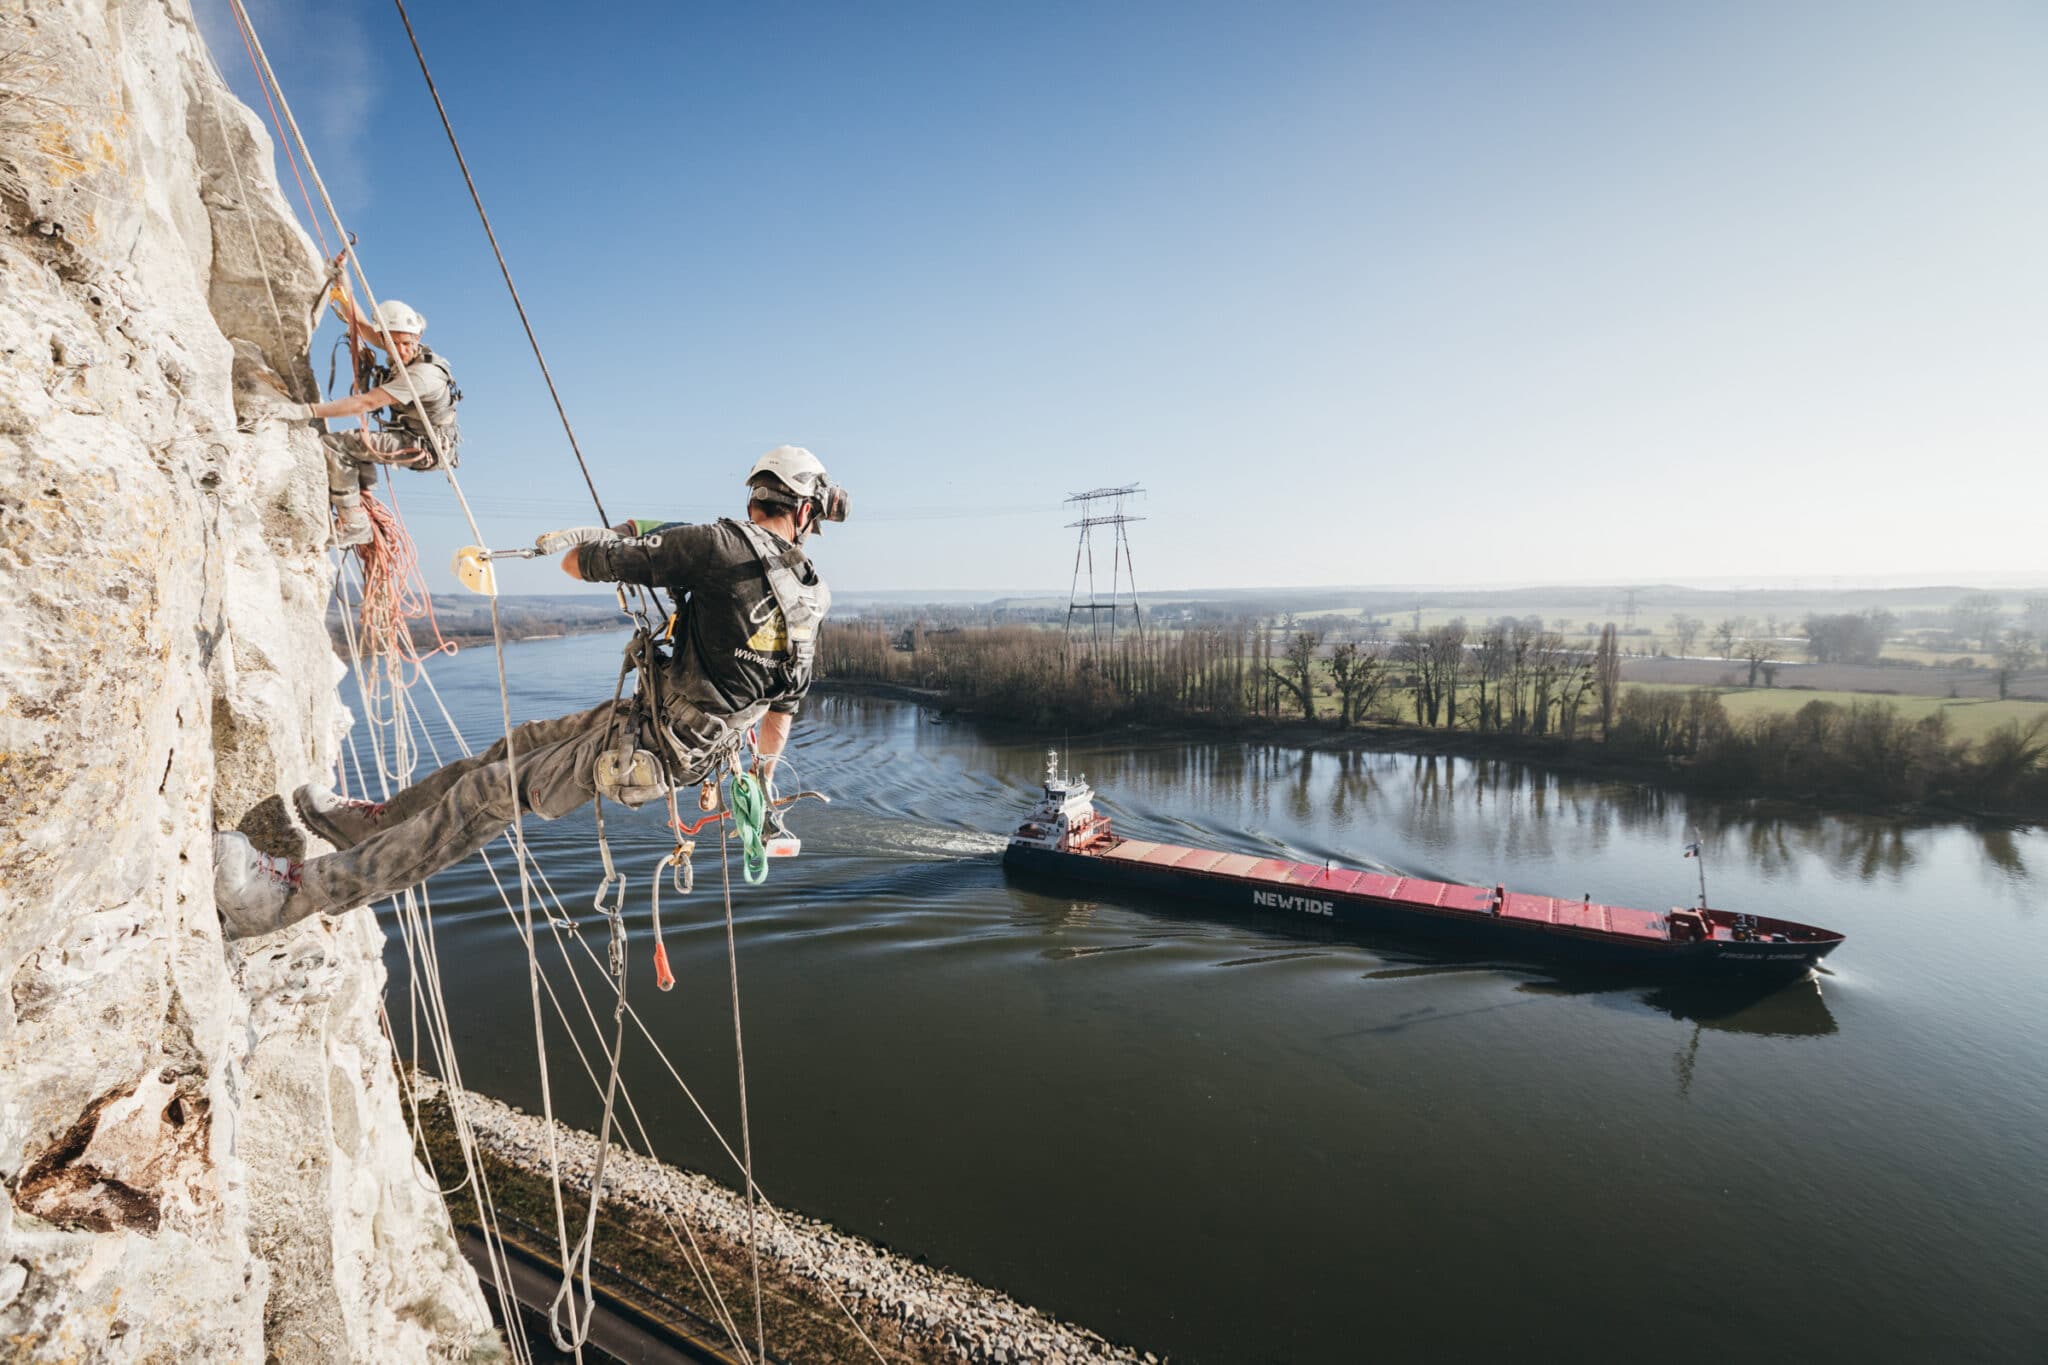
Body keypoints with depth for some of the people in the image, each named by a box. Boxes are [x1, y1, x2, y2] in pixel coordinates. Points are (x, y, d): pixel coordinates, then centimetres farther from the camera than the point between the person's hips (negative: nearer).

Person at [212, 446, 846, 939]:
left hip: (646, 746, -7)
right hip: (699, 745, 7)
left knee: (488, 795, -6)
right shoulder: (813, 597, 3)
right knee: (520, 743, 21)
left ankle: (290, 892, -3)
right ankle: (377, 821, 36)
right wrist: (763, 779, 30)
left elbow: (581, 564, -13)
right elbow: (786, 701, 15)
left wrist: (584, 543, 13)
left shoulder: (723, 544, -18)